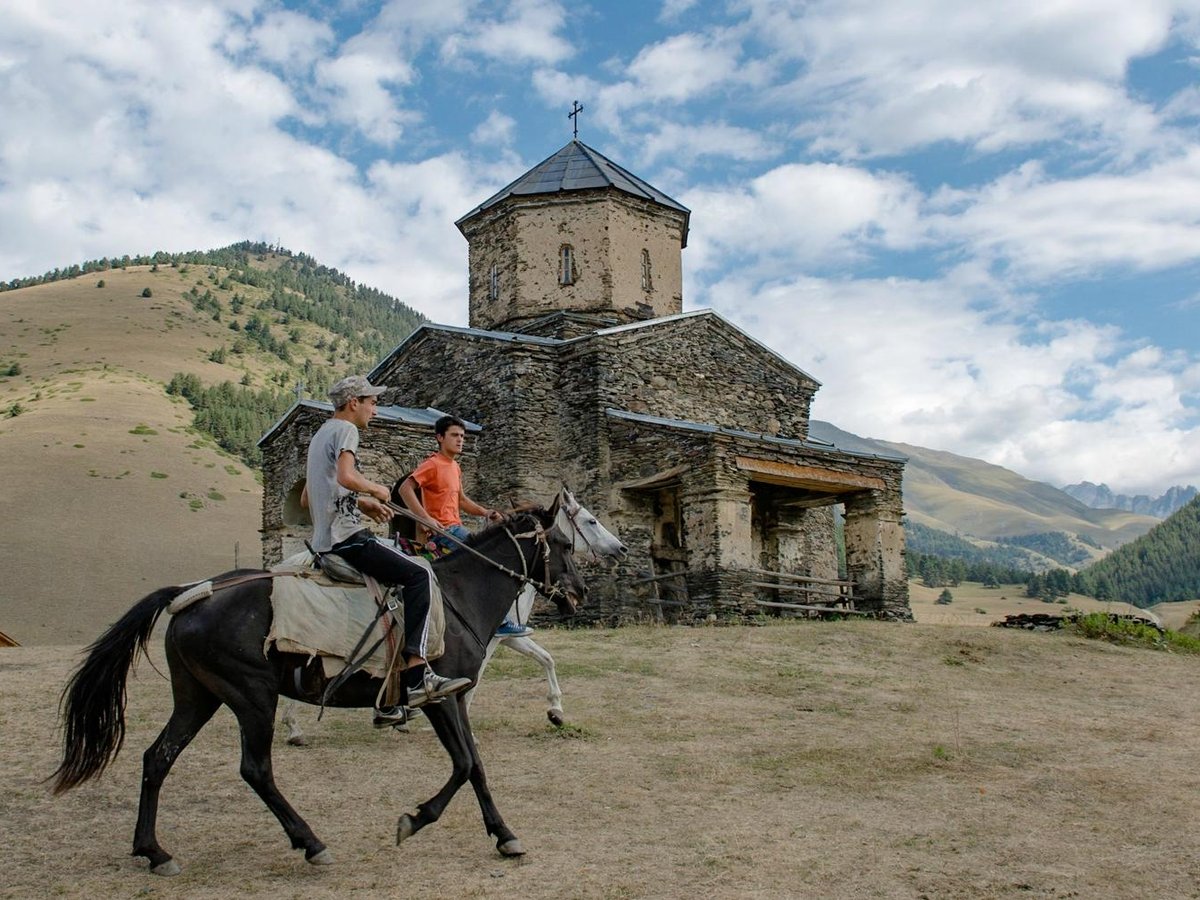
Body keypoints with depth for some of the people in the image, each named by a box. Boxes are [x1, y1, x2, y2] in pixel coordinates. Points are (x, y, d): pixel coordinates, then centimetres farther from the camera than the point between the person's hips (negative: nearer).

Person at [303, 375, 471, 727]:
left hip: (324, 541, 11)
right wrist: (376, 490, -6)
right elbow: (346, 476, -25)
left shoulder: (320, 435, 26)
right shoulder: (345, 429, -5)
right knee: (417, 576, -18)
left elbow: (305, 499, 30)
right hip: (348, 537, -11)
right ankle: (418, 675, -30)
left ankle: (388, 702, 15)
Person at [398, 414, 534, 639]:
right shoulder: (433, 465, -10)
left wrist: (485, 512, 10)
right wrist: (427, 519, -25)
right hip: (443, 530, -10)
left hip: (456, 527, 10)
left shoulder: (455, 467, 17)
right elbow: (405, 489, -19)